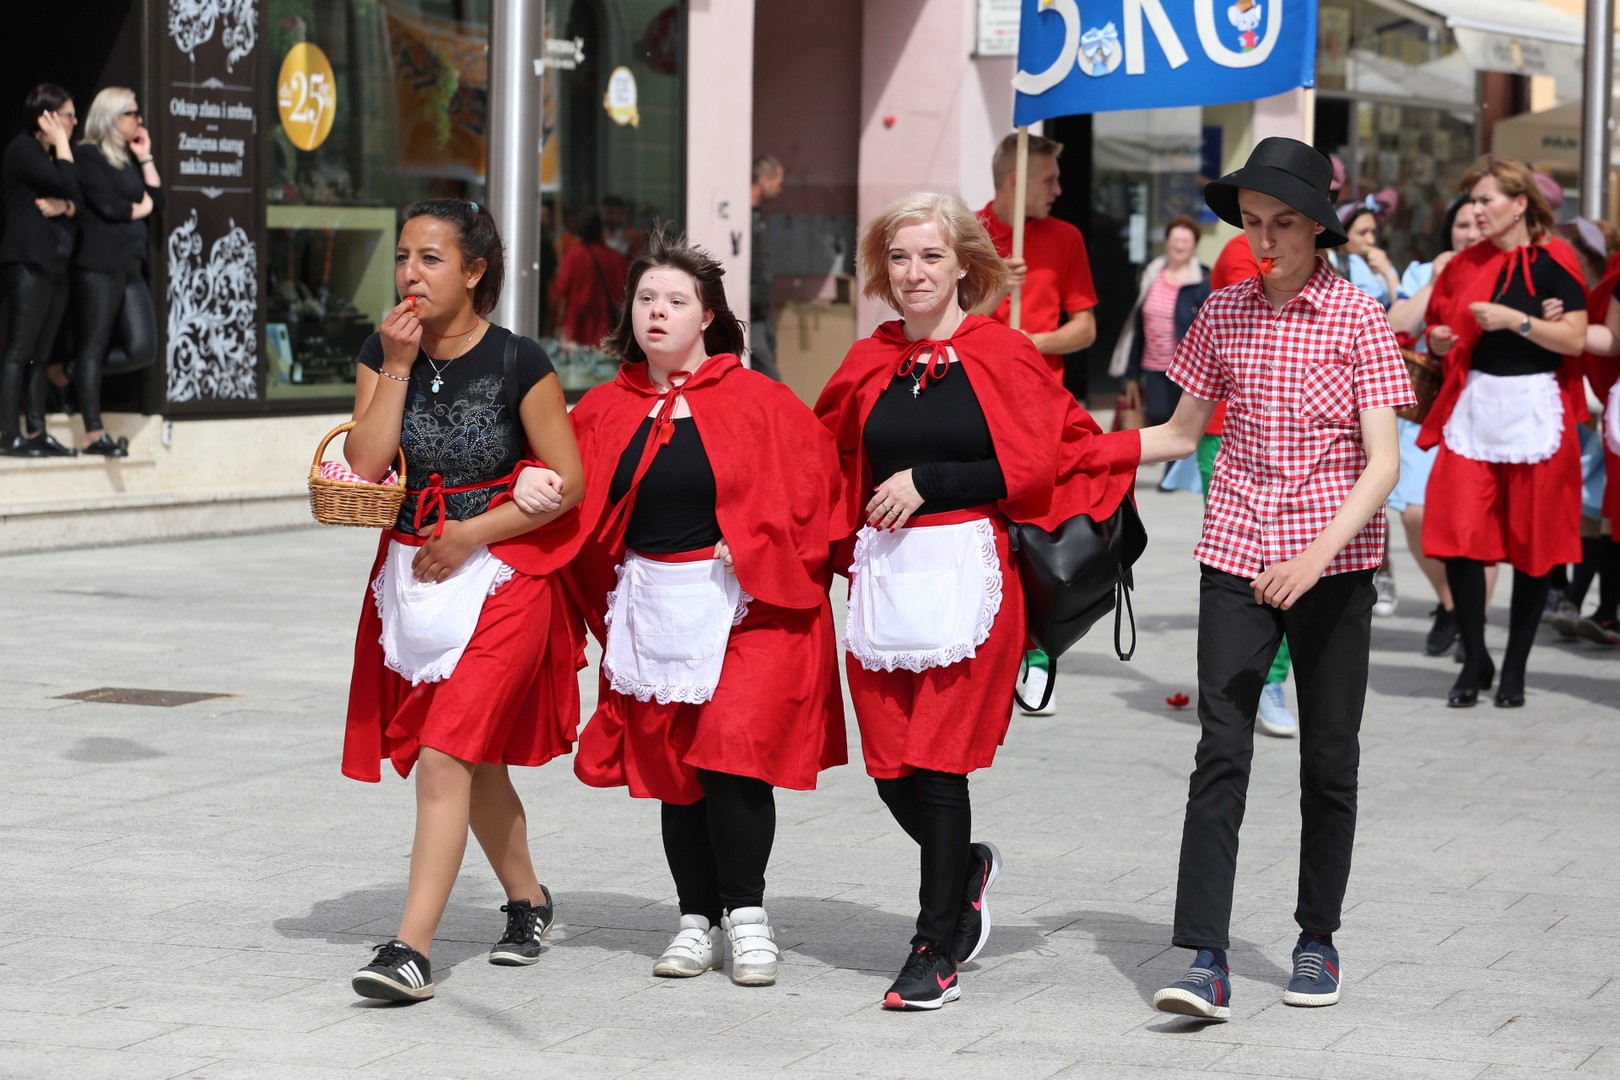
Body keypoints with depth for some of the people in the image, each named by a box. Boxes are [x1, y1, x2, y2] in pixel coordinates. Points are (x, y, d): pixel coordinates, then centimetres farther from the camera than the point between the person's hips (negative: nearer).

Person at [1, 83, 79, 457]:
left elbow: (77, 202, 13)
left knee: (41, 353, 7)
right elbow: (67, 185, -19)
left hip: (55, 263, 9)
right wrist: (61, 143, -8)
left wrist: (63, 206, -8)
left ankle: (36, 432, 8)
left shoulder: (51, 156, 19)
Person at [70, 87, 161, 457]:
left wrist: (145, 158, 8)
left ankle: (80, 375, 21)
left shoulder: (129, 159, 20)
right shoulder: (87, 155, -4)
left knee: (142, 349, -1)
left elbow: (157, 202, 12)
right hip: (99, 263, -8)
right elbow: (107, 205, -14)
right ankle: (94, 434, -4)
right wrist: (139, 208, 4)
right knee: (95, 345, -5)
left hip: (131, 266, 8)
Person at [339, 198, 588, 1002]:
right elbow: (365, 467, -10)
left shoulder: (518, 364, -11)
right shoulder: (381, 354, 2)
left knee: (446, 755, -16)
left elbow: (567, 482, -8)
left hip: (500, 578, -6)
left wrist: (472, 534, -13)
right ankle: (527, 900, 39)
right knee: (476, 759, 18)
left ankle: (412, 948, -19)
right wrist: (398, 365, -14)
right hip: (412, 573, 6)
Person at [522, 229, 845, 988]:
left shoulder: (758, 402, -4)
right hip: (650, 607, 4)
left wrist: (754, 549, -11)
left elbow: (812, 484, -4)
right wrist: (532, 481, -5)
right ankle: (698, 920, 18)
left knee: (730, 754, -13)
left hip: (740, 606, -4)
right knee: (671, 767, 7)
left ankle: (746, 916, 1)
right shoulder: (606, 410, 8)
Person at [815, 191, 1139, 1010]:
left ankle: (936, 952, 3)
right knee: (890, 767, 3)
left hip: (967, 571, -4)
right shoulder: (867, 365, 12)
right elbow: (830, 460, 25)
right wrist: (851, 530, 11)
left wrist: (929, 483, -9)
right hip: (883, 574, 4)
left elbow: (1034, 463, -6)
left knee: (937, 759, -8)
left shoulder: (1002, 354, 0)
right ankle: (966, 868, 34)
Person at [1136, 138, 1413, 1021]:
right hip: (1238, 551, 2)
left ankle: (1318, 939, 23)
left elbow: (1382, 462, -10)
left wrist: (1315, 556, -23)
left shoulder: (1357, 319, -5)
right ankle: (1204, 957, -11)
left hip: (1334, 557, -2)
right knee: (1221, 749, -8)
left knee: (1329, 754, 7)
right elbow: (1181, 432, 15)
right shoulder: (1224, 313, 6)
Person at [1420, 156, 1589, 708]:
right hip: (1472, 408, 4)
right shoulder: (1466, 264, 10)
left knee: (1531, 543, 3)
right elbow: (1443, 329, 23)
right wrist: (1438, 342, 1)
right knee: (1458, 536, -6)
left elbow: (1576, 338, -12)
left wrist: (1515, 320, -20)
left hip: (1533, 410, -4)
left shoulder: (1551, 261, -5)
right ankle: (1475, 661, 7)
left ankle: (1515, 668, 14)